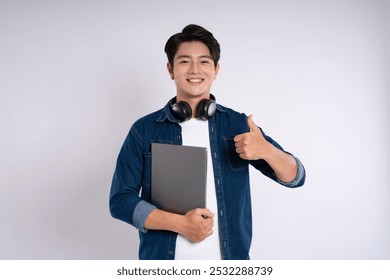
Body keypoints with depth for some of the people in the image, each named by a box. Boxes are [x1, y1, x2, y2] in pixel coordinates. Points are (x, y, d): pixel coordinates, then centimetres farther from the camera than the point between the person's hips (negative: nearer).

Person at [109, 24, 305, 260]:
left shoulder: (238, 124, -2)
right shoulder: (144, 130, -5)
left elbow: (295, 178, -2)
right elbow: (121, 199, -6)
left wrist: (266, 150, -23)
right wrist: (180, 223, -19)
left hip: (229, 258, 2)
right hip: (164, 259, -1)